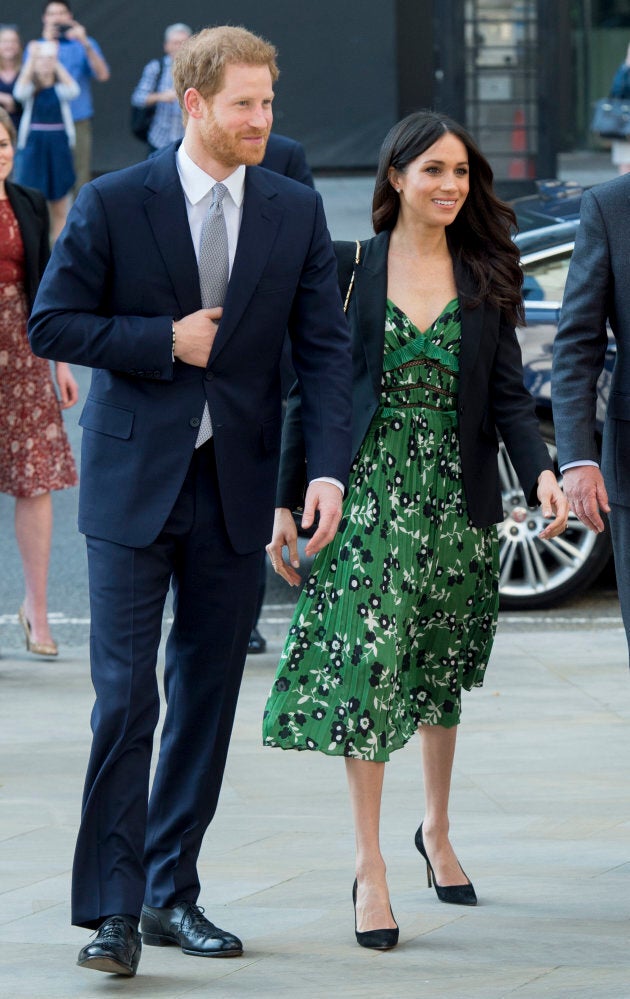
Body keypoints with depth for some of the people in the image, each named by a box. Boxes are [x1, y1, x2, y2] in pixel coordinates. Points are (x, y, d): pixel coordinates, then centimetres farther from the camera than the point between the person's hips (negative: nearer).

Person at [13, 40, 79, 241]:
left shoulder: (60, 88, 4)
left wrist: (56, 63, -20)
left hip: (58, 148, 1)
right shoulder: (31, 89, 2)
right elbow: (20, 92, -21)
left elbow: (73, 90, -19)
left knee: (60, 211, 6)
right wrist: (31, 59, -24)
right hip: (32, 147, -1)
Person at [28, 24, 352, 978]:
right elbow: (53, 324, -4)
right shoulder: (114, 204, -5)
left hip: (235, 487, 3)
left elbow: (324, 347, 1)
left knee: (206, 699, 9)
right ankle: (112, 910, -5)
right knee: (124, 698, -8)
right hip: (134, 480, -3)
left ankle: (172, 892, 19)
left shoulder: (296, 212, 3)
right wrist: (164, 342, -14)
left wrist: (329, 468, -11)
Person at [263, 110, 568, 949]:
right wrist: (288, 503, -3)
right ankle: (370, 869, -7)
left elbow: (508, 396, 2)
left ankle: (437, 830, 33)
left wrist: (540, 471, -16)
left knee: (440, 674, 13)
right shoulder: (348, 270, 0)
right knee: (368, 665, -10)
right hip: (368, 493, -3)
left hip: (457, 501, 3)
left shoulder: (485, 280, 6)